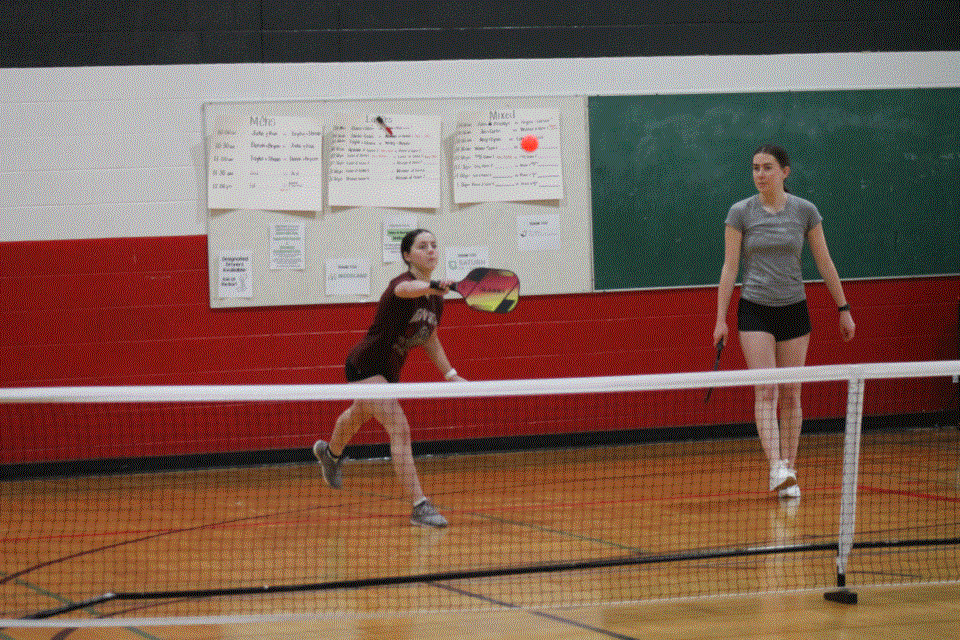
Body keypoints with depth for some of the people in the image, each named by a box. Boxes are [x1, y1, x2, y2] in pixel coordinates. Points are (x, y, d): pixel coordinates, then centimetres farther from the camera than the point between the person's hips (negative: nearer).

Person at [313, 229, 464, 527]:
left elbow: (431, 341, 14)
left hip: (389, 372, 9)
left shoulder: (436, 300, -3)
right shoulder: (401, 282, -28)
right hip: (365, 366, -9)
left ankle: (330, 453, 67)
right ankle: (419, 507, -26)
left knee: (358, 416, 35)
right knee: (399, 427, -25)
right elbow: (406, 289, -55)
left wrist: (450, 375, 6)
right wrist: (432, 286, -76)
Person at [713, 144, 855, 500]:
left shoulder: (805, 211, 0)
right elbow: (729, 267, -1)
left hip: (794, 310, 2)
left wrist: (844, 309, 7)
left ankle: (789, 474, 9)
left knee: (791, 395, 4)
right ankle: (776, 468, -24)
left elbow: (824, 263, 6)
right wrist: (720, 319, -5)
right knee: (766, 392, -14)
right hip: (755, 310, -2)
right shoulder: (740, 213, -3)